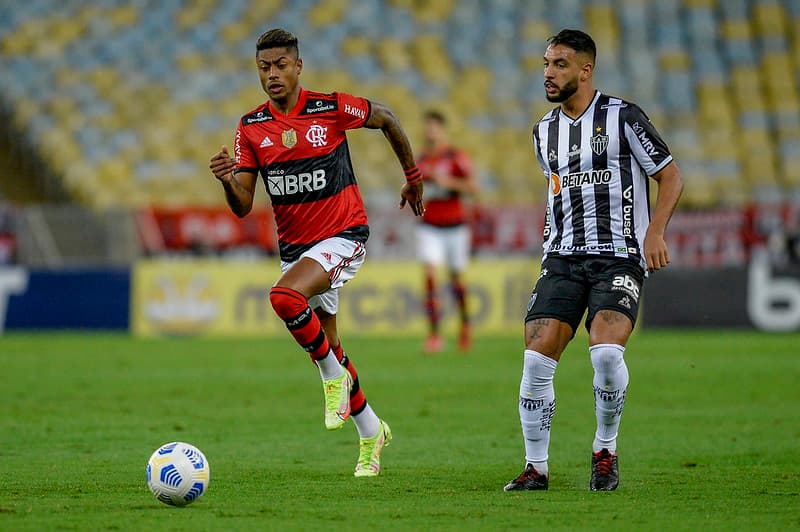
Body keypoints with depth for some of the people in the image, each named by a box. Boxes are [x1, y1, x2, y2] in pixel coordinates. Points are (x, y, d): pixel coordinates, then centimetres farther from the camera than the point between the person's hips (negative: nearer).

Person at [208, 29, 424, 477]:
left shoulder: (331, 109, -11)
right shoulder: (251, 129, -1)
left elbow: (387, 119, 7)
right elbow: (243, 207, -4)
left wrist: (413, 177, 15)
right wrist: (228, 180, -26)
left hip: (343, 236, -5)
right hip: (294, 246, 5)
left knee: (284, 297, -31)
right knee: (327, 347, 12)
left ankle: (334, 375, -9)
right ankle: (371, 431, 31)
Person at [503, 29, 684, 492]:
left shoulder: (623, 117, -4)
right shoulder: (544, 132, 13)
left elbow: (671, 177, -2)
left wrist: (654, 232, -15)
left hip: (619, 257, -5)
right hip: (562, 258, 5)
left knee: (606, 350, -25)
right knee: (537, 358, -11)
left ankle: (606, 451, -2)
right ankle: (537, 467, 1)